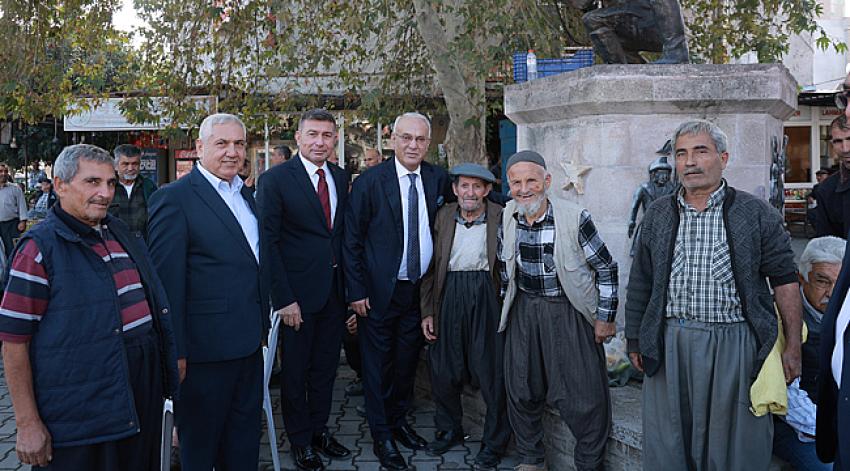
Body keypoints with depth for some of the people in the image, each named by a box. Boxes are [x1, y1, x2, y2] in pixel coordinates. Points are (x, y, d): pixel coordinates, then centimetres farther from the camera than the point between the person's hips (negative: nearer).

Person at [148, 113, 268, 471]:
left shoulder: (245, 195, 11)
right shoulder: (174, 198, -13)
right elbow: (167, 281, -16)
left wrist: (261, 323, 16)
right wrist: (175, 352, -17)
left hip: (248, 342, 8)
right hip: (205, 347, -7)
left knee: (244, 440, 20)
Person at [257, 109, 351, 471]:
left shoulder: (341, 178, 7)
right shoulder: (275, 179, -10)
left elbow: (343, 233, 11)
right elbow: (269, 242, -13)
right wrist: (283, 298, -17)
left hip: (335, 288, 5)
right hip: (297, 291, -5)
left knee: (326, 366, 17)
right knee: (295, 370, 10)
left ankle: (319, 429, 35)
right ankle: (300, 441, 26)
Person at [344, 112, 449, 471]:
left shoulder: (439, 179, 0)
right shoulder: (369, 182, -11)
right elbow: (352, 241, -8)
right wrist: (357, 291, -11)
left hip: (420, 289, 4)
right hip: (379, 291, -4)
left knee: (408, 360, 17)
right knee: (378, 363, 7)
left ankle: (399, 420, 36)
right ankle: (381, 435, 22)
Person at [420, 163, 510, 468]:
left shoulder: (500, 218, -2)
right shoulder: (443, 217, 7)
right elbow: (431, 267, 9)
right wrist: (427, 311, 5)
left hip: (487, 297, -3)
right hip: (449, 296, 3)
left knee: (491, 371, 2)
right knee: (443, 371, 11)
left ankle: (494, 442, 21)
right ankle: (450, 430, 34)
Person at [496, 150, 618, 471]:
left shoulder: (575, 218, -16)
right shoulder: (508, 216, -2)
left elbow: (606, 267, -7)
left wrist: (605, 318, -7)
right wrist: (506, 305, 16)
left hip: (569, 313, -4)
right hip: (524, 311, 4)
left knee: (586, 397, -4)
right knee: (522, 391, 10)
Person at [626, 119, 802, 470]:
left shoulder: (757, 214, 0)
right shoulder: (658, 215, 8)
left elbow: (785, 281, 1)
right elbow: (640, 284, 11)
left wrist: (793, 347, -2)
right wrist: (635, 341, 10)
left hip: (735, 345, -2)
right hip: (670, 346, 2)